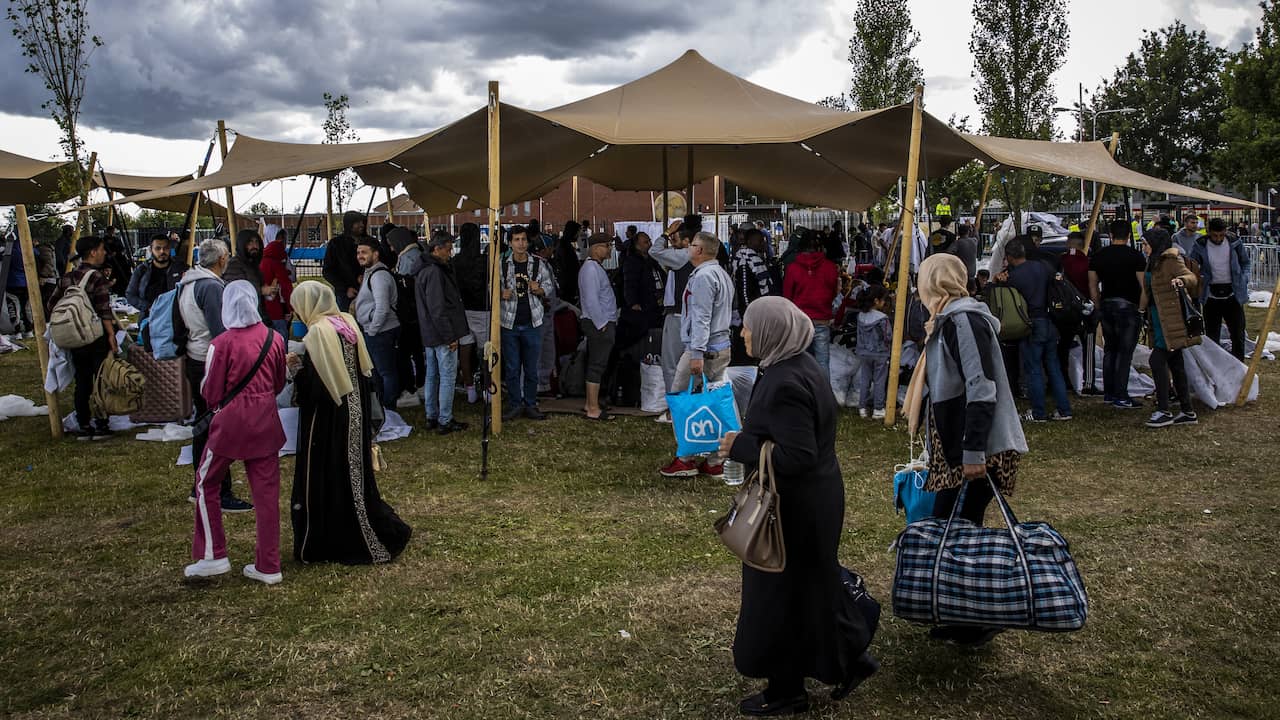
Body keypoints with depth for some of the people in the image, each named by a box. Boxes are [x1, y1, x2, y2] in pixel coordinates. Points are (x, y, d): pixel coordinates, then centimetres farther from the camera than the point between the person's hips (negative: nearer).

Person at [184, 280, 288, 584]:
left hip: (232, 421, -4)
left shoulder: (222, 343, -14)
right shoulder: (274, 339, -1)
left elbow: (211, 394, -7)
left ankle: (212, 555, 15)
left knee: (206, 482, 16)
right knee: (266, 491, 8)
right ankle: (268, 566, 13)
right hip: (266, 422, 4)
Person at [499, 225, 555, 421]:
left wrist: (539, 289, -13)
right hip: (510, 324, 0)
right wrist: (502, 294, -12)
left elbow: (550, 285, 9)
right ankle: (514, 405, 16)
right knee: (512, 368, 6)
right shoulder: (503, 265, 2)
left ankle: (530, 405, 17)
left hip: (532, 323, 0)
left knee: (531, 368, 7)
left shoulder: (539, 264, 2)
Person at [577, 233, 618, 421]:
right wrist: (602, 324, -19)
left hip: (602, 323, 11)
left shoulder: (596, 267, 19)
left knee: (595, 365, 15)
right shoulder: (591, 268, -15)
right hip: (600, 325, -11)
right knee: (597, 365, -8)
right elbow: (591, 300, -22)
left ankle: (590, 405, 22)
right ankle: (593, 409, -6)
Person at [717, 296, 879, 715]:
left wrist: (740, 447, -21)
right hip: (813, 497, 10)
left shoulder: (785, 383, -27)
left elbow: (796, 456, -29)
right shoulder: (799, 365, 4)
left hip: (796, 506, -10)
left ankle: (786, 691, 23)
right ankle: (847, 660, 34)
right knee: (809, 586, 23)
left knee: (782, 594, 6)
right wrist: (749, 439, 7)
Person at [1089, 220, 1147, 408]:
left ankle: (1108, 393, 20)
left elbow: (1093, 286, 9)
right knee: (1125, 352, -2)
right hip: (1128, 307, -5)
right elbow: (1143, 285, -9)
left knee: (1109, 350, 15)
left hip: (1106, 306, 5)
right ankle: (1121, 397, -4)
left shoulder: (1098, 256, 5)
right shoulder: (1136, 255, -7)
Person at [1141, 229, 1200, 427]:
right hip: (1160, 320, 9)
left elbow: (1192, 277, -24)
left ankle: (1163, 411, -9)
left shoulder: (1171, 260, -12)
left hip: (1171, 320, -9)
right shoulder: (1154, 262, 16)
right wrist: (1142, 307, 30)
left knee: (1157, 360, -12)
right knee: (1174, 364, 10)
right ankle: (1187, 411, 15)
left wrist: (1182, 280, -44)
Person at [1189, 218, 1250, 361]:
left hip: (1232, 294, 1)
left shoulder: (1235, 243, -2)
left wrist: (1244, 280, 0)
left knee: (1238, 334, 6)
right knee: (1212, 336, 4)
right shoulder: (1200, 246, -6)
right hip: (1211, 296, -1)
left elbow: (1246, 263, 12)